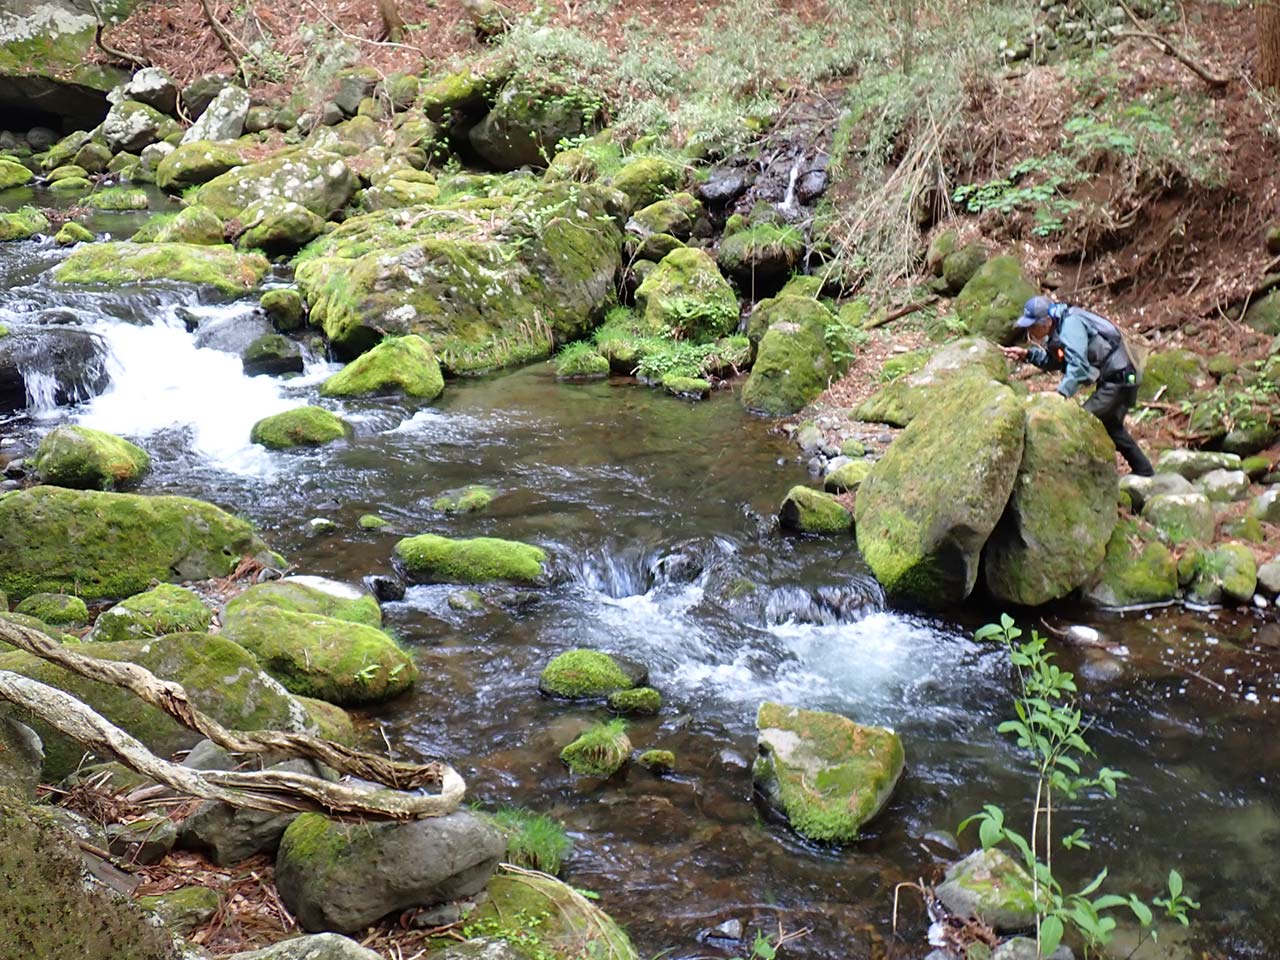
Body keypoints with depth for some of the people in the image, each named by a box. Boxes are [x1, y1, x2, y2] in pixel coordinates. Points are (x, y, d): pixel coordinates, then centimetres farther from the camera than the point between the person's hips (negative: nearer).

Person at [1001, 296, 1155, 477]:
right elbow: (1055, 361, 11)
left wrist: (1061, 393, -40)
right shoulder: (1059, 326, 4)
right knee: (1112, 428, 27)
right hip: (1113, 380, 11)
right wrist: (1027, 354, -1)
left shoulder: (1071, 324, -25)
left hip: (1118, 379, -11)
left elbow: (1078, 364, -34)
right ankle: (1144, 472, 41)